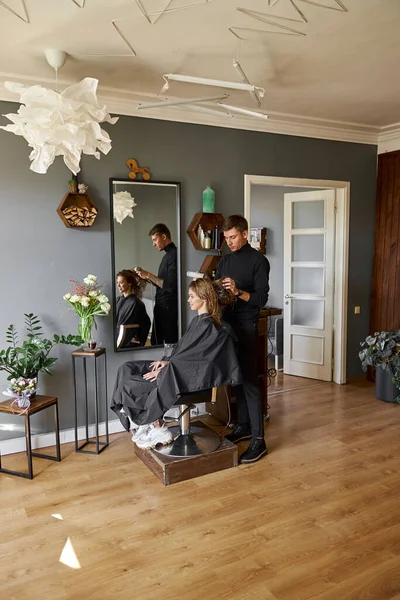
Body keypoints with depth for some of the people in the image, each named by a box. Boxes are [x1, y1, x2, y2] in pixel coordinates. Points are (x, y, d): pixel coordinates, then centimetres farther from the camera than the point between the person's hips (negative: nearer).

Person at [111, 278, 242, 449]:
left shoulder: (208, 326, -18)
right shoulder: (198, 321, 11)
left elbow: (188, 356, -20)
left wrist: (163, 371, -14)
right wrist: (167, 362, 2)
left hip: (185, 377, -10)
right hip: (178, 369, 10)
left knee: (131, 385, -10)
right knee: (126, 369, 3)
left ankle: (157, 429, 5)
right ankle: (147, 425, 1)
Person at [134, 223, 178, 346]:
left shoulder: (174, 255, -15)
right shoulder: (167, 255, 15)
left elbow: (170, 286, -21)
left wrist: (149, 275, -14)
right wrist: (145, 275, 9)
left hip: (169, 307, -10)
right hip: (161, 306, 10)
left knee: (170, 342, -1)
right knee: (156, 342, 15)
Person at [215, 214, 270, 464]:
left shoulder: (258, 260, -8)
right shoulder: (225, 260, 13)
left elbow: (261, 299, -13)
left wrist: (238, 291, -26)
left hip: (247, 326, -7)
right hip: (228, 324, 7)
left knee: (249, 380, -8)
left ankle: (259, 439, -2)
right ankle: (243, 426, 24)